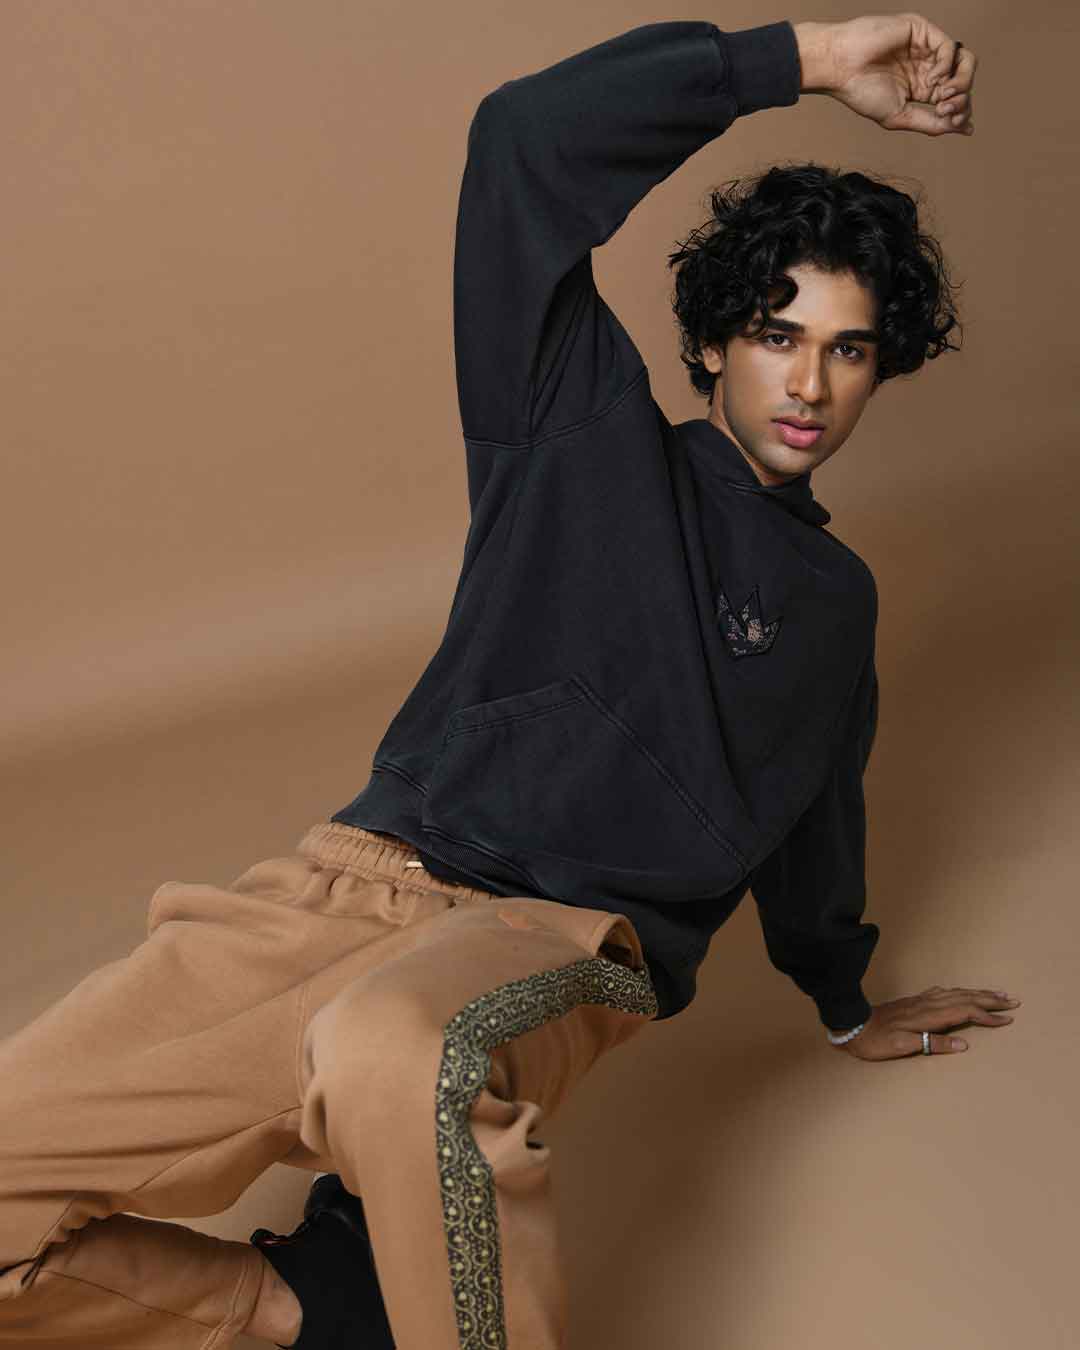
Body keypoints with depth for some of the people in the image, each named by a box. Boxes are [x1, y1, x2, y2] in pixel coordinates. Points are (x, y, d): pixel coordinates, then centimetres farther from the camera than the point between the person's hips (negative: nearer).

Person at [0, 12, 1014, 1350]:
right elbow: (527, 140, 1)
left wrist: (850, 1008, 53)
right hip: (346, 883, 1)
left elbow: (814, 813, 39)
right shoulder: (589, 434, 13)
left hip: (552, 947, 0)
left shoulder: (835, 597, 23)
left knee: (400, 1060, -41)